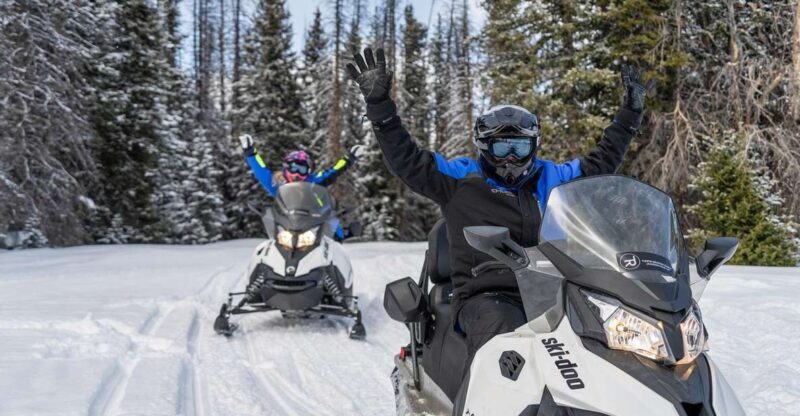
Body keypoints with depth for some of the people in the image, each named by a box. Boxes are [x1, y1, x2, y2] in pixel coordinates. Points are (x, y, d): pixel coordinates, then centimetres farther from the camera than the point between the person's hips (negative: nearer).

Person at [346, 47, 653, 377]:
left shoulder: (551, 178, 21)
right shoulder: (460, 178, 9)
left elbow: (601, 161, 32)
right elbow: (404, 158, 3)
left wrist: (631, 112, 33)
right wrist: (378, 103, -4)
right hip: (485, 297, -4)